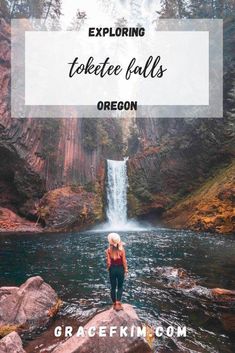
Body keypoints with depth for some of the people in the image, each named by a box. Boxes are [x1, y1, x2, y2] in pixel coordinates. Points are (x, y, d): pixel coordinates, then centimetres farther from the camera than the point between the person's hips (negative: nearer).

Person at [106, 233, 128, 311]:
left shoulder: (108, 250, -11)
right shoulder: (122, 249, -14)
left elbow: (108, 262, -8)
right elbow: (124, 261, -9)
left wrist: (108, 268, 10)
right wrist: (126, 269, 6)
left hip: (112, 269, 1)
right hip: (120, 268, -1)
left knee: (113, 287, 14)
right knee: (120, 287, 13)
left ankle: (114, 304, 22)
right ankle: (118, 303, 1)